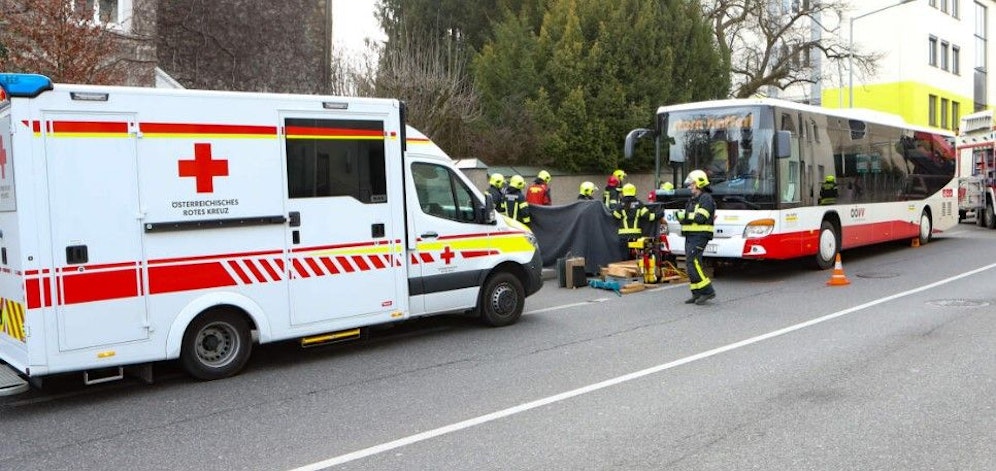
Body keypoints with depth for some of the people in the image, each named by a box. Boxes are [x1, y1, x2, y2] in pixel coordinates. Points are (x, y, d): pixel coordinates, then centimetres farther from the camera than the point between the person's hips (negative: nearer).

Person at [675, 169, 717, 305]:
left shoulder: (706, 198, -9)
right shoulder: (692, 200, 19)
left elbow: (700, 218, -21)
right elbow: (684, 219, 17)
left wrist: (686, 215, -12)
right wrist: (680, 215, -5)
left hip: (699, 237, -9)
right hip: (690, 236, 9)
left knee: (693, 263, -16)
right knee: (691, 264, 7)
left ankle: (707, 291, -11)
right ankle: (697, 294, 12)